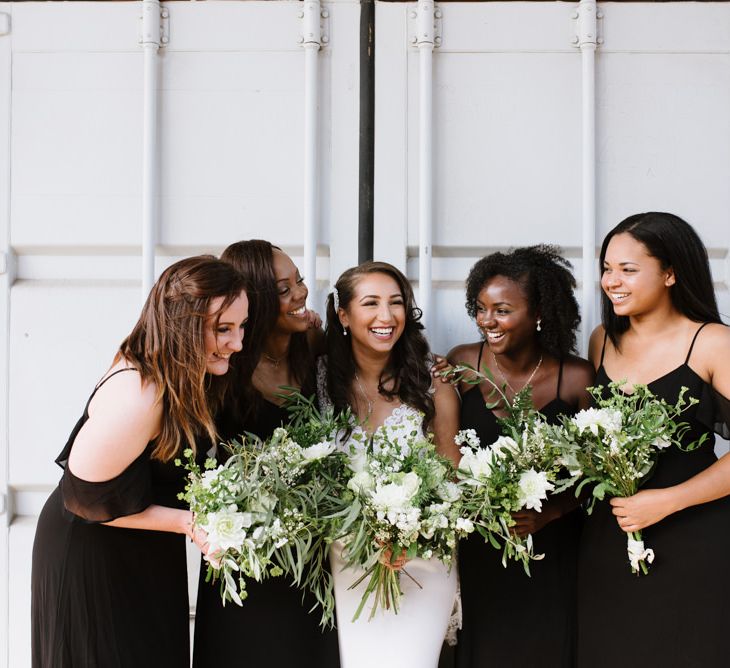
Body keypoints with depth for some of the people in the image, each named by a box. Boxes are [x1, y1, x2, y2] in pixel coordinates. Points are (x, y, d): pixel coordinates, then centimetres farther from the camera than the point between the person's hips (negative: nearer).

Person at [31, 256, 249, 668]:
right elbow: (87, 496, -25)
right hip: (92, 560, -8)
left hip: (149, 556, 9)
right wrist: (188, 523, -24)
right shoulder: (138, 397, -34)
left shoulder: (187, 377, -7)